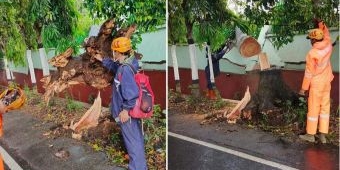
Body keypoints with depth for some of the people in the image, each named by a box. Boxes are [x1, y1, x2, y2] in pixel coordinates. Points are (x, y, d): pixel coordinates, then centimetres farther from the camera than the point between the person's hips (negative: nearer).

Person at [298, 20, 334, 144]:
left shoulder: (312, 53, -20)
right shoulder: (328, 46, -3)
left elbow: (309, 73, -16)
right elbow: (326, 36, 23)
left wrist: (304, 88, -8)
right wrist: (322, 25, 27)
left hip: (316, 84, -7)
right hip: (327, 82, 7)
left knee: (313, 109, 2)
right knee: (325, 108, 9)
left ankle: (310, 134, 12)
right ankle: (323, 135, 14)